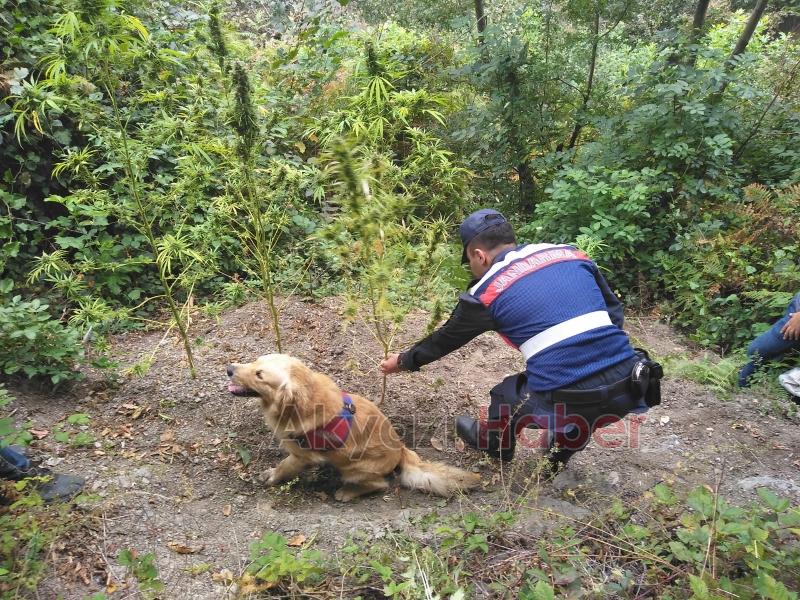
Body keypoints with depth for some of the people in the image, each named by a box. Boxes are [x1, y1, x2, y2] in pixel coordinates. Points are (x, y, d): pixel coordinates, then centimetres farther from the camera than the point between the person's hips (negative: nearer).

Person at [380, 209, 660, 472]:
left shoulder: (487, 292, 0)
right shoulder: (571, 253, 11)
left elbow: (445, 340, 16)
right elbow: (614, 311, 16)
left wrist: (402, 361, 33)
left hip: (567, 402, -4)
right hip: (629, 389, 4)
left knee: (505, 396, 25)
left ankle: (492, 442, 53)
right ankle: (564, 448, 46)